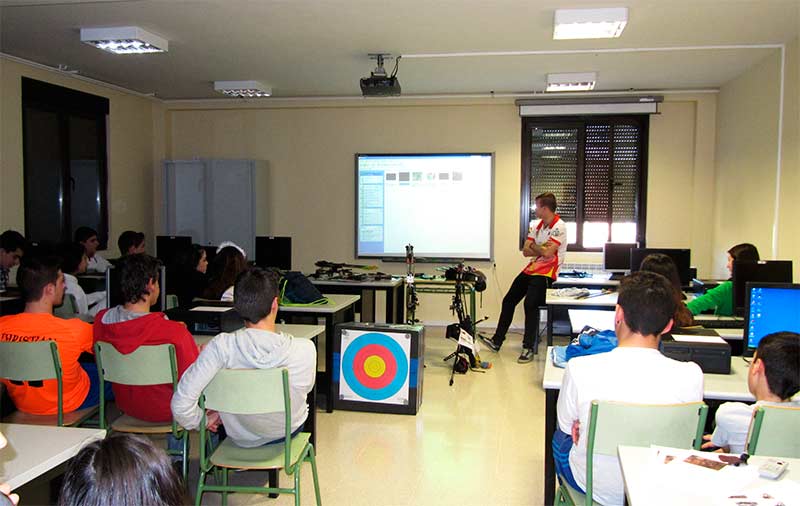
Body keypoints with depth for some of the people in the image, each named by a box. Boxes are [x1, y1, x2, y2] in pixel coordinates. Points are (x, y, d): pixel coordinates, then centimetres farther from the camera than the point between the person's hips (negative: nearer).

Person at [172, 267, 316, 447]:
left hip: (240, 438, 1)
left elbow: (181, 403, -29)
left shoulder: (220, 346, -29)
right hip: (289, 431, 0)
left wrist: (201, 421, -5)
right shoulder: (304, 350, -29)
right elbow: (305, 388, -8)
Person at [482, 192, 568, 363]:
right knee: (508, 301, 9)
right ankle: (497, 341, 21)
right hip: (531, 269, 9)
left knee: (530, 303, -26)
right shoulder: (537, 225, 10)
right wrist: (542, 249, -11)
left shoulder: (559, 226, -13)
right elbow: (525, 251, 4)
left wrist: (534, 246, -5)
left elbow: (548, 253, -23)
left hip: (546, 273, -8)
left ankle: (528, 348, -14)